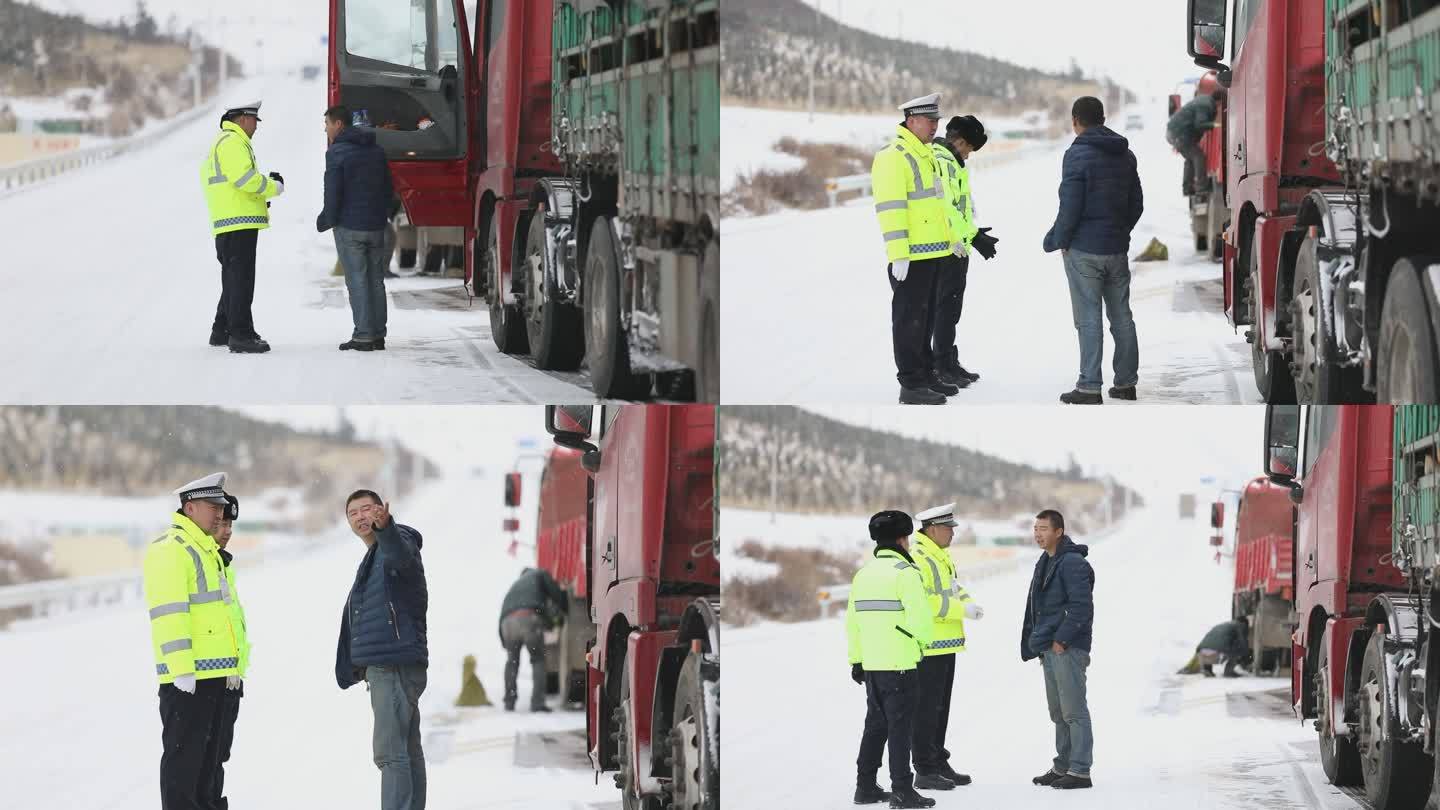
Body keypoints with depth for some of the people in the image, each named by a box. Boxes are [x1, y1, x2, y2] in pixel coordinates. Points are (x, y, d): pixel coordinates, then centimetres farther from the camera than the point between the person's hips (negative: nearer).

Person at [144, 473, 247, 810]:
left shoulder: (207, 551, 21)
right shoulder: (171, 550, -12)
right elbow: (169, 614, -19)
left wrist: (233, 665, 24)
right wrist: (182, 668, -24)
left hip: (213, 673, 10)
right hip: (186, 675, -10)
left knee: (206, 753, 14)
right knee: (183, 752, -7)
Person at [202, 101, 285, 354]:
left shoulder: (222, 142, 24)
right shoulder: (232, 142, -10)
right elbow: (244, 178, -21)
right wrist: (274, 187, -7)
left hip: (227, 224, 11)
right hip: (239, 221, -11)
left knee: (233, 277, 19)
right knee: (241, 278, -11)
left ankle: (222, 331, 26)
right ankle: (240, 335, -13)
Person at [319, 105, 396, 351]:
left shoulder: (337, 153, -11)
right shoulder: (377, 151, 11)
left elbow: (333, 193, -15)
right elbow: (389, 189, 15)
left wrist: (327, 220, -2)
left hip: (349, 228, -6)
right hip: (376, 226, 6)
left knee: (357, 281, -4)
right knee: (376, 280, 10)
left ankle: (363, 335, -7)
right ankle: (378, 335, 11)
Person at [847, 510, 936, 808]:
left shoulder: (864, 573, 12)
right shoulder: (904, 572, -12)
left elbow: (852, 620, 14)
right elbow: (920, 616, -19)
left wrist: (856, 660, 19)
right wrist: (922, 641, 1)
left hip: (871, 662, 7)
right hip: (900, 663, -7)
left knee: (876, 724, 16)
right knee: (900, 726, -4)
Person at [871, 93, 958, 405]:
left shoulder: (926, 155, 17)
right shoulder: (893, 157, -14)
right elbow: (890, 209, -20)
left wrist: (951, 238, 26)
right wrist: (899, 255, -24)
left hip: (934, 253, 9)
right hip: (911, 257, -9)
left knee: (926, 318, 16)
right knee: (910, 319, -5)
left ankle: (925, 376, 24)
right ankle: (911, 385, -3)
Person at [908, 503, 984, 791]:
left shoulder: (941, 557, 17)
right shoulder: (918, 559, -16)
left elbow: (953, 589, 24)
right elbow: (922, 602, -26)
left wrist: (968, 602, 2)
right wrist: (961, 609, -23)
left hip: (945, 647, 10)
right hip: (927, 648, -10)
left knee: (940, 709, 17)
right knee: (926, 710, -5)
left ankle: (939, 764, 25)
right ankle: (925, 770, -2)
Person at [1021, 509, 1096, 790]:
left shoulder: (1073, 564, -13)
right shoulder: (1045, 563, 18)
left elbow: (1081, 607, -19)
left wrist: (1061, 639, -18)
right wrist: (1036, 644, 17)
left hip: (1067, 649, -10)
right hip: (1050, 649, 10)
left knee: (1073, 711, -8)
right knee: (1058, 712, 14)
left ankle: (1080, 771, -7)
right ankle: (1062, 767, 21)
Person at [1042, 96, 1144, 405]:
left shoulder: (1078, 155, -13)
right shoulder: (1125, 156, 10)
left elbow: (1071, 205, -16)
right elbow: (1136, 203, 15)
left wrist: (1059, 240, -4)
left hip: (1084, 251, -6)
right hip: (1117, 249, 7)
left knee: (1088, 320, -4)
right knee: (1121, 317, 13)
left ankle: (1089, 387, -6)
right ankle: (1126, 382, 17)